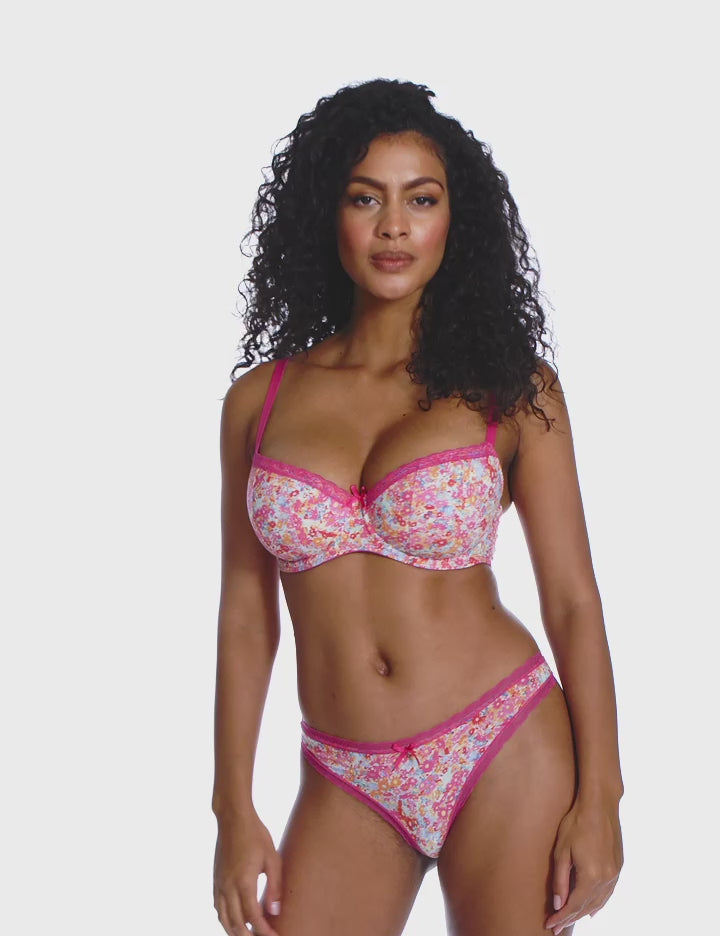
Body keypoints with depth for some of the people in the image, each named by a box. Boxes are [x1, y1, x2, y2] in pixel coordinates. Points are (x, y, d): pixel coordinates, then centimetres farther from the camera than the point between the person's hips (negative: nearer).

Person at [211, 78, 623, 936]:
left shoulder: (510, 386, -2)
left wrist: (598, 800, -7)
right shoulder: (259, 400, 4)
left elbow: (573, 601, -2)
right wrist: (234, 810, 3)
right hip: (346, 785, 2)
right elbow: (246, 609, 6)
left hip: (508, 758, -1)